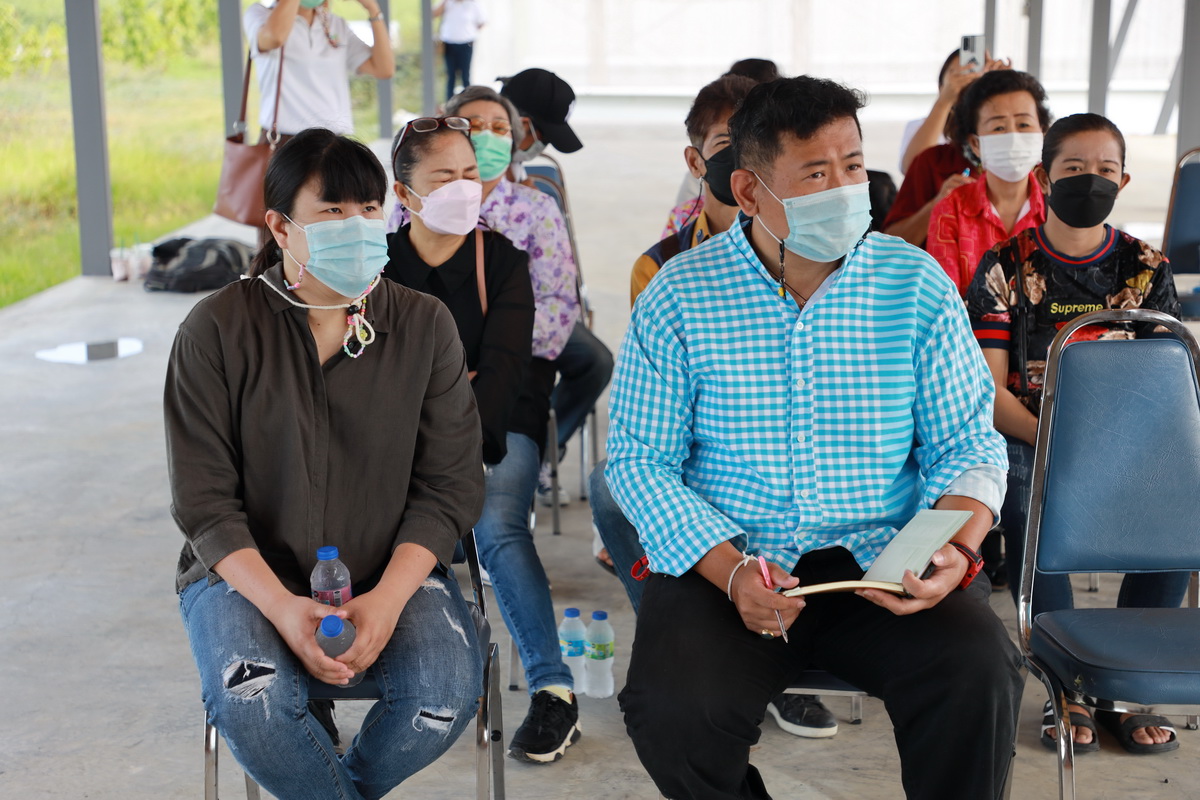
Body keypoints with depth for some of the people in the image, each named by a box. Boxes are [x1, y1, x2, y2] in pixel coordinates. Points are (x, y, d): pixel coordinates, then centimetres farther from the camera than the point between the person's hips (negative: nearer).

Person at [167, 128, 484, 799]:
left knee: (447, 693, -26)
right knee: (250, 700, -32)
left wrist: (387, 599, -18)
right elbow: (204, 502, -6)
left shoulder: (426, 325, 0)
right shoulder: (217, 331, -6)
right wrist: (282, 607, -21)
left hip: (394, 568, 2)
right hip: (249, 568, -1)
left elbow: (449, 486, -2)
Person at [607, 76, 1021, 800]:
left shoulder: (918, 284, 3)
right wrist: (732, 572, -16)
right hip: (721, 561, 0)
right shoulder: (678, 296, 0)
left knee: (980, 674, -27)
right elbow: (641, 461, -1)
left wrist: (954, 551, -16)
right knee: (674, 712, -26)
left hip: (884, 563, 1)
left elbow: (969, 447, 6)